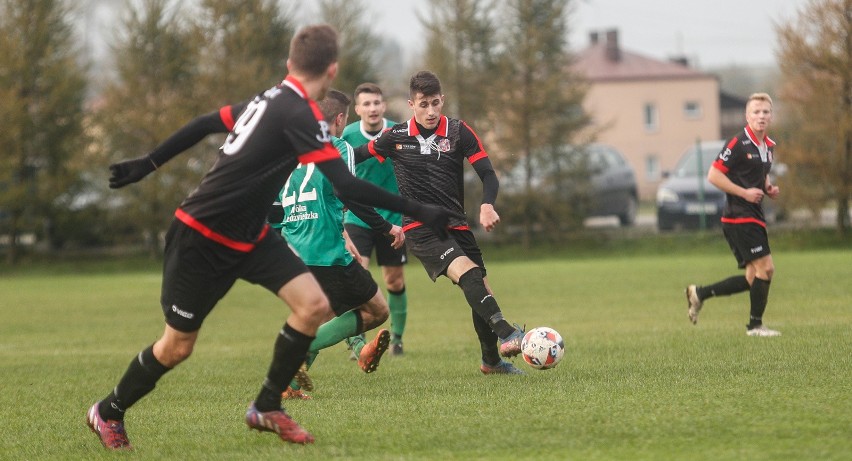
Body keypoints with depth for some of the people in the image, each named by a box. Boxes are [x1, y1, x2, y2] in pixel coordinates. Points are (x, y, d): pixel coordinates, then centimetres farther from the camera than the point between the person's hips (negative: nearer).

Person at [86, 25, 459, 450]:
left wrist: (147, 164, 23)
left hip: (247, 237, 8)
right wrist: (418, 211, -28)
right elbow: (346, 186, -29)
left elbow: (203, 124, 13)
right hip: (201, 239, -8)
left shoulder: (270, 100, 4)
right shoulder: (300, 116, -23)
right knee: (177, 347, 4)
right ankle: (107, 413, 27)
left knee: (314, 305, -7)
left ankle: (266, 408, 6)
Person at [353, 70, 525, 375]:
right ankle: (507, 335, -40)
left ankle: (492, 360, 26)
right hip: (419, 227, -3)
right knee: (466, 271, -27)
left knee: (481, 290, 3)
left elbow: (488, 174, -5)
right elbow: (356, 156, 17)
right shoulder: (395, 137, 1)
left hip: (455, 224, 4)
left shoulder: (459, 132, 1)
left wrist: (487, 205, -23)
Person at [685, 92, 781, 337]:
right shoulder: (738, 144, -13)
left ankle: (700, 293, 17)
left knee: (753, 278, 7)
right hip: (739, 217, -9)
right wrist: (744, 193, -18)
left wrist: (769, 188, 8)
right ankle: (755, 325, 2)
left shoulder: (769, 146, 13)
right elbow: (714, 175, -15)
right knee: (765, 268, -10)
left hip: (753, 217, 9)